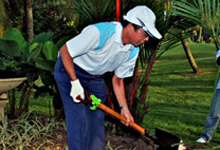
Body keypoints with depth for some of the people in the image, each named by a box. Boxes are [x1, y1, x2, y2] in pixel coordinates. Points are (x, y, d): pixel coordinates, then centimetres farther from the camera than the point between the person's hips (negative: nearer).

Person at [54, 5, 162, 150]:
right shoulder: (99, 32, -34)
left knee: (98, 116, 8)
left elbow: (118, 78, 2)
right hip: (69, 69, -7)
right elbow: (65, 51, -26)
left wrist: (124, 107, -7)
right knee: (80, 119, -12)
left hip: (95, 77, 7)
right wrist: (75, 82, -26)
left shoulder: (133, 51, -10)